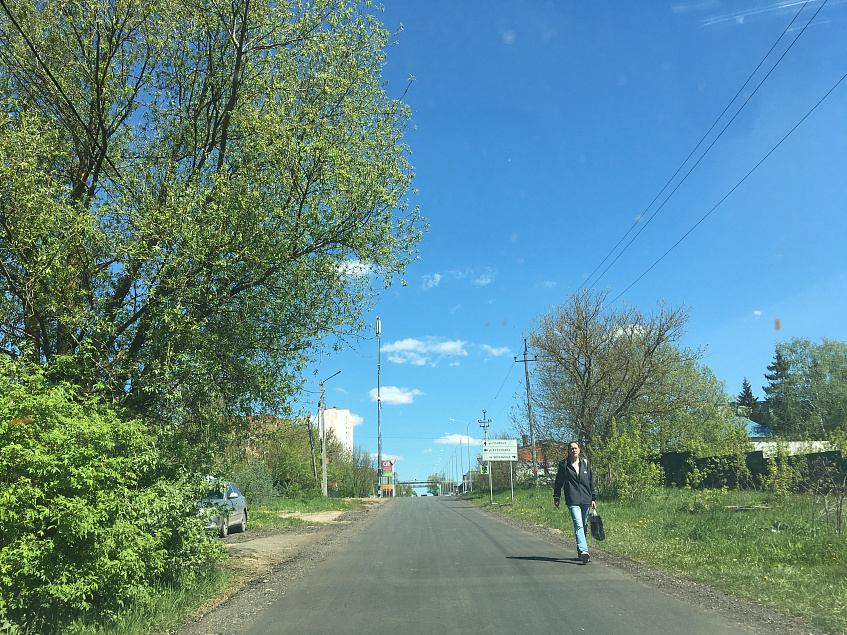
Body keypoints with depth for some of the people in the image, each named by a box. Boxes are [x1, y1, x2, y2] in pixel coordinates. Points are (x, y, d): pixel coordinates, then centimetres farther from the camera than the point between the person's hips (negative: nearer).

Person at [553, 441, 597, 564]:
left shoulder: (585, 463, 11)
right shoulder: (564, 464, 2)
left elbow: (591, 481, 15)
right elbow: (558, 482, 8)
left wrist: (593, 499, 13)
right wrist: (556, 498, 7)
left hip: (586, 499, 4)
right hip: (572, 500, -4)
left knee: (584, 526, 9)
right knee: (578, 525, -17)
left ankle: (580, 551, 21)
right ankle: (583, 551, -27)